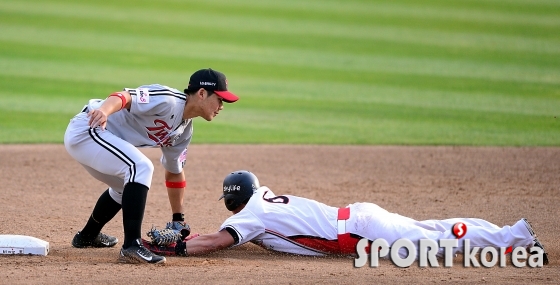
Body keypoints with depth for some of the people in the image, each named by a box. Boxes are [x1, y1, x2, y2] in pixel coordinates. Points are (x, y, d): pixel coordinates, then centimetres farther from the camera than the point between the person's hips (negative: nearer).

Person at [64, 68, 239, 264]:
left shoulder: (184, 130, 11)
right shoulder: (167, 100, -19)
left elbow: (174, 173, 23)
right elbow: (125, 97, -33)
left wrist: (178, 220, 26)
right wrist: (104, 110, -55)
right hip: (85, 130, -11)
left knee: (126, 186, 30)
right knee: (141, 168, -26)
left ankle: (88, 236, 50)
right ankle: (132, 246, -29)